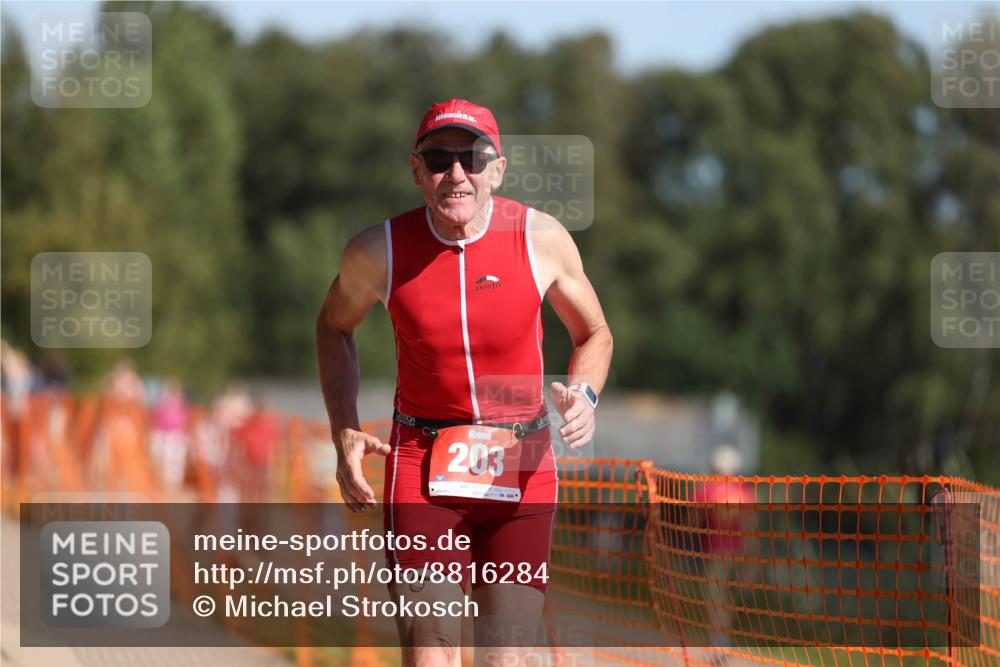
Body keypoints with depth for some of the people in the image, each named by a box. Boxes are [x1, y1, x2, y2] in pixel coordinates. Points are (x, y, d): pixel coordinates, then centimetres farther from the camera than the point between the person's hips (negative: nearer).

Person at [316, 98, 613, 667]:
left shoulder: (542, 239, -6)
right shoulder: (379, 251, -7)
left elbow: (594, 333, 11)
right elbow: (335, 325, 15)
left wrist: (584, 394, -11)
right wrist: (345, 432, 3)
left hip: (523, 468, 1)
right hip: (422, 470, -1)